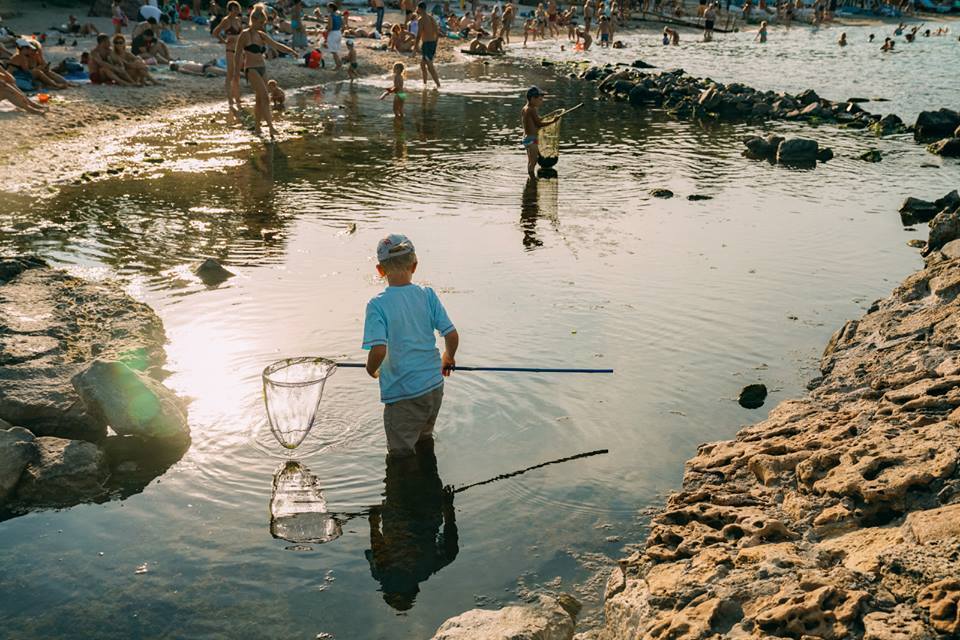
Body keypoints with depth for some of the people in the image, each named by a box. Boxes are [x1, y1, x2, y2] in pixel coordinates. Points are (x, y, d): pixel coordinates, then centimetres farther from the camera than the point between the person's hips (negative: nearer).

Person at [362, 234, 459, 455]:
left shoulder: (378, 304, -17)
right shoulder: (427, 295, -5)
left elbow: (379, 350, -25)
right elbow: (452, 336, -5)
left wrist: (371, 370, -3)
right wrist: (448, 358, 16)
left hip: (402, 394, -5)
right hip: (434, 387, 5)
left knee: (401, 454, 14)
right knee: (424, 440, 31)